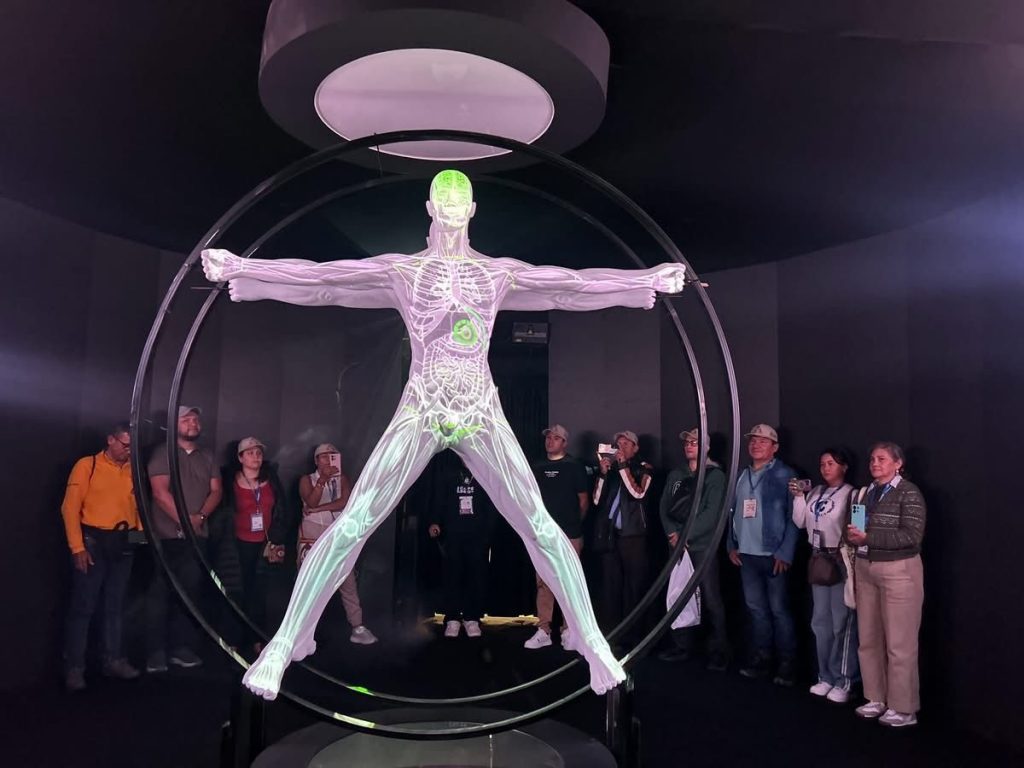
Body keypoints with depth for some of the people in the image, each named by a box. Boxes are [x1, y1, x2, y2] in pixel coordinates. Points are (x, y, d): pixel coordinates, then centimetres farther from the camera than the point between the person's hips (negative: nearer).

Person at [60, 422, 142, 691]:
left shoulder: (134, 470, 8)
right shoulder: (87, 466, -4)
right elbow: (70, 508, -7)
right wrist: (77, 547, -12)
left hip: (123, 543, 4)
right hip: (93, 541, -4)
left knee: (115, 605, 14)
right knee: (83, 607, 1)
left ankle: (113, 659, 25)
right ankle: (74, 667, 11)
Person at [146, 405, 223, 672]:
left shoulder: (207, 457, 15)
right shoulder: (163, 453, -1)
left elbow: (216, 490, 8)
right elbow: (160, 492, -10)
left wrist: (201, 516, -9)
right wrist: (184, 520, -13)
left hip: (197, 536, 5)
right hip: (168, 535, -4)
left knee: (188, 592, 6)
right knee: (161, 593, -3)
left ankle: (181, 647, 13)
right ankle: (156, 652, 2)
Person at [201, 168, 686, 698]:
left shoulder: (500, 273, 12)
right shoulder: (398, 270, 7)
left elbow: (572, 285, 8)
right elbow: (318, 279, 0)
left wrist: (649, 280, 3)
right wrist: (238, 268, -8)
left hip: (481, 416, 2)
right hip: (419, 415, -1)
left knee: (540, 527, -6)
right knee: (351, 526, -11)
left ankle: (594, 642, 9)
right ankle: (285, 643, 4)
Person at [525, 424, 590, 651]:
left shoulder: (574, 467, -1)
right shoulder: (537, 468, 11)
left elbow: (584, 500, 3)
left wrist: (574, 523, 6)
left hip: (569, 536, -3)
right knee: (543, 584, 5)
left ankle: (569, 631, 9)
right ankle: (543, 630, 12)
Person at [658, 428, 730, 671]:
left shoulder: (715, 475, -1)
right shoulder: (675, 475, 14)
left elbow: (712, 512, -11)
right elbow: (664, 507, 9)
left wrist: (686, 535, -14)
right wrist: (673, 533, -7)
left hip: (702, 546, -5)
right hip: (677, 545, 5)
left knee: (710, 600, -3)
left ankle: (718, 653, 6)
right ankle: (682, 647, 19)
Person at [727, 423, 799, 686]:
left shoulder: (784, 475, -6)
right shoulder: (742, 476, 12)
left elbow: (793, 517, -10)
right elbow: (733, 513, 15)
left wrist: (785, 553, -15)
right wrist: (732, 545, 8)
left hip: (773, 555, -6)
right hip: (746, 554, 6)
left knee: (779, 610, 0)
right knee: (756, 608, 12)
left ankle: (787, 665, 11)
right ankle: (760, 660, 22)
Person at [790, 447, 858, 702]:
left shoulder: (850, 494, -9)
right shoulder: (815, 493, 11)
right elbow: (800, 523, 8)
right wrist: (798, 497, -1)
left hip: (841, 560, -7)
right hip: (818, 559, 7)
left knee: (841, 622, -1)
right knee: (821, 621, 12)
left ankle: (843, 681, 9)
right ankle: (826, 677, 23)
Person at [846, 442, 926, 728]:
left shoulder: (908, 492, -8)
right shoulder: (865, 492, 12)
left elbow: (912, 535, -17)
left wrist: (868, 537, -20)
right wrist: (853, 536, 1)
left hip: (898, 570, -6)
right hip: (865, 568, 7)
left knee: (899, 642, 0)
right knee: (868, 639, 11)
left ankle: (903, 708, 14)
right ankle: (876, 699, 25)